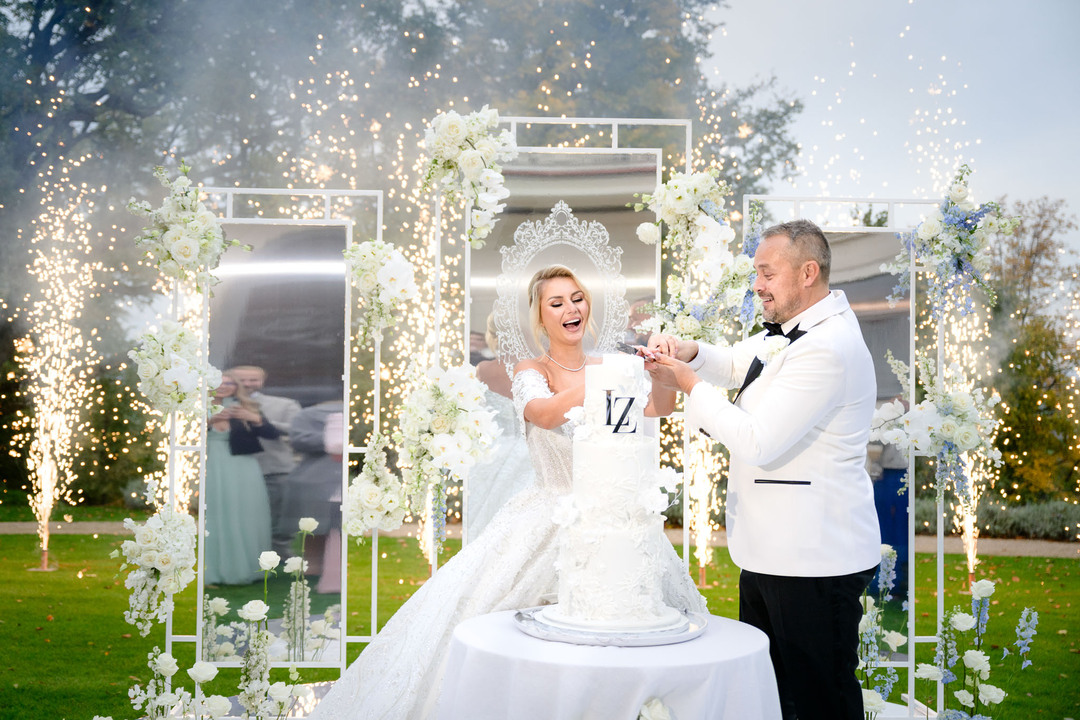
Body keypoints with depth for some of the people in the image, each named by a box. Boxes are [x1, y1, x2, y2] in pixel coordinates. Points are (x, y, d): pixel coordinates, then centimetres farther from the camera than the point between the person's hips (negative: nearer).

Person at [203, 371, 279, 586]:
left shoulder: (246, 409, 4)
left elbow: (272, 434, -5)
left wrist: (254, 419, -21)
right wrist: (211, 421, -22)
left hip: (241, 472, 0)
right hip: (212, 471, 0)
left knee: (244, 521, 2)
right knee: (214, 521, 0)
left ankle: (244, 569, 11)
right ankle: (213, 571, 5)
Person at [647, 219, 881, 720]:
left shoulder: (827, 348, -21)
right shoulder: (791, 332, 11)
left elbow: (757, 442, -24)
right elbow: (736, 363, 26)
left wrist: (687, 383, -13)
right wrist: (690, 353, 3)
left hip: (813, 563, -10)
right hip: (774, 551, 10)